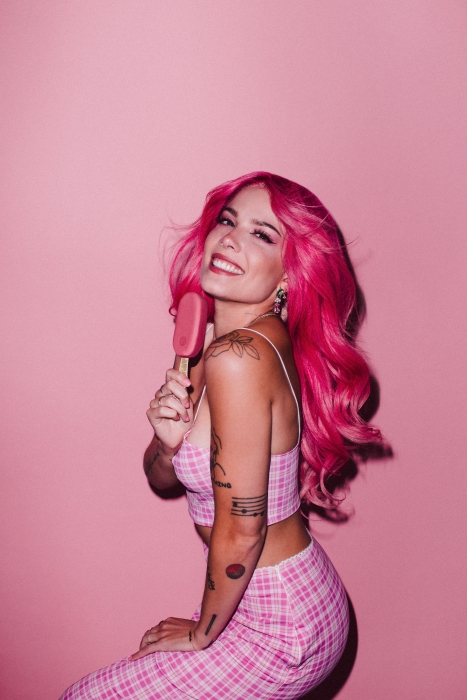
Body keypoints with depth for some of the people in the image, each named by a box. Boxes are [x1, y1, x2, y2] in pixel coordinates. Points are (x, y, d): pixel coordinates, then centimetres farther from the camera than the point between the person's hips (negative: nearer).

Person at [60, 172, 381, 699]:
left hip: (280, 630, -8)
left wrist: (201, 633, -6)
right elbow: (163, 478, 8)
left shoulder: (238, 356, -27)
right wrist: (169, 440, -14)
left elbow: (240, 529, -22)